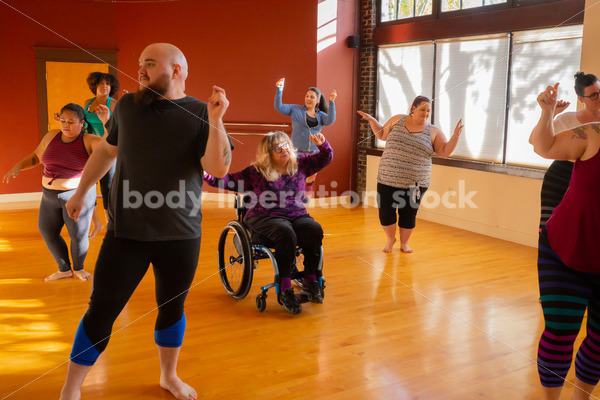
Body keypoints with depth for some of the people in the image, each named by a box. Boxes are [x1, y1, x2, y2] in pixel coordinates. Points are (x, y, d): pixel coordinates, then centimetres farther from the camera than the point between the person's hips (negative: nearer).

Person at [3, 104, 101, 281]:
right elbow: (35, 157, 12)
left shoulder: (89, 141, -12)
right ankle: (64, 269, 33)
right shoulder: (52, 136, 2)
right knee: (48, 233, 14)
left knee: (78, 236, 2)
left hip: (77, 195, -6)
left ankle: (78, 268, 30)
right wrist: (18, 166, -3)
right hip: (51, 196, 6)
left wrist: (106, 121, -36)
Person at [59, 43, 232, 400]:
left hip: (181, 236, -1)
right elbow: (106, 150, 17)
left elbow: (219, 168, -16)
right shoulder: (128, 105, 3)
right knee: (101, 311, 4)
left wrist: (215, 121, -28)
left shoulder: (200, 114, -5)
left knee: (172, 307, 14)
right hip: (126, 232, 1)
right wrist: (81, 193, 22)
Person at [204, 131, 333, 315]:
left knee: (315, 229, -28)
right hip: (264, 217, -4)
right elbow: (232, 181, 4)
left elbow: (325, 159, 13)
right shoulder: (256, 171, 2)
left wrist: (322, 145, -8)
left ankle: (310, 281, -17)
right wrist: (209, 176, -10)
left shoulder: (300, 163, 10)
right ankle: (284, 289, -31)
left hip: (297, 215, 4)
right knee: (285, 233, -37)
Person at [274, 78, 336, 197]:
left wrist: (331, 102, -22)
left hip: (314, 153, 3)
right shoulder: (295, 109, 6)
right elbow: (279, 107, -1)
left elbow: (330, 120, -10)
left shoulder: (320, 115, 10)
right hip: (297, 151, -3)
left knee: (310, 179, 9)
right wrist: (279, 89, -12)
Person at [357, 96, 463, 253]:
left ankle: (404, 242, 31)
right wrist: (372, 120, 7)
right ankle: (391, 238, 30)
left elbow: (445, 151, -1)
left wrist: (456, 135, -12)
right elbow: (382, 135, 17)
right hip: (388, 179, 1)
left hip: (414, 183, 0)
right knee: (385, 212, 2)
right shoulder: (398, 119, 6)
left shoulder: (433, 132, 3)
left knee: (408, 214, 7)